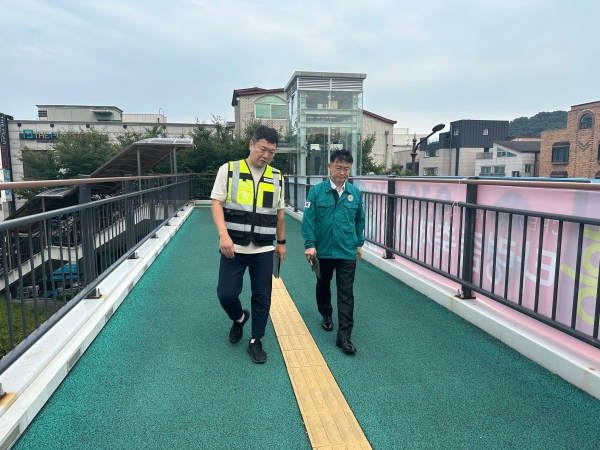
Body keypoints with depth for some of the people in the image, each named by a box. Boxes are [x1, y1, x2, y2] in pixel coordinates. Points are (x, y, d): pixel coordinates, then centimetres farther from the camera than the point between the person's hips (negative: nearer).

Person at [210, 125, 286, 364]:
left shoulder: (276, 176, 6)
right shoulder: (229, 170, -3)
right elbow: (217, 203, -8)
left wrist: (281, 242, 16)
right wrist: (224, 235, -21)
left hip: (263, 250, 2)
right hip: (233, 247, -2)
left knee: (262, 297, 7)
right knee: (226, 293, 0)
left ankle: (256, 341, 25)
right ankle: (239, 318, 33)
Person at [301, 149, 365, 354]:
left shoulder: (355, 193, -1)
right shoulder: (317, 191, -9)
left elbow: (360, 220, 10)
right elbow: (308, 219, -10)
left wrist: (359, 243, 14)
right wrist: (310, 244, -15)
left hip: (347, 252, 1)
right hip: (322, 251, 0)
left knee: (346, 294, 0)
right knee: (323, 286, 21)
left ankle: (344, 336, 6)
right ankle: (326, 315, 46)